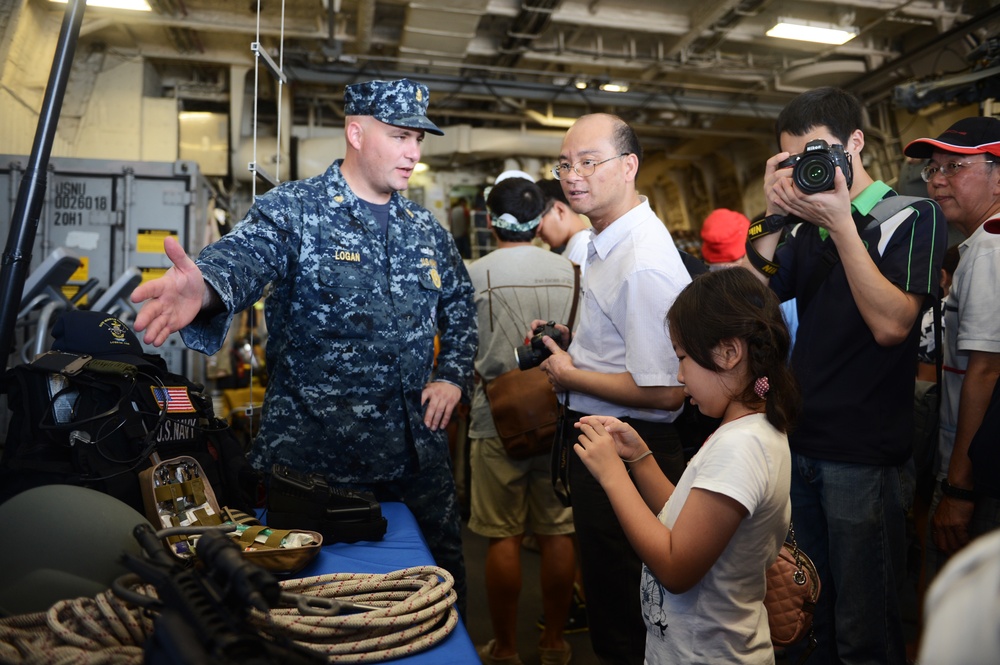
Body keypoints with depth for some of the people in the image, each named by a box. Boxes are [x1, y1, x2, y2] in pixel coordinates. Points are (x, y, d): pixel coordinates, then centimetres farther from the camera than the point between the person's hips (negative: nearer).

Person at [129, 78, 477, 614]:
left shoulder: (426, 230, 10)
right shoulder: (294, 210, -8)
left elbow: (460, 303, 22)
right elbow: (244, 256, -28)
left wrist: (454, 374, 8)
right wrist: (205, 285, -52)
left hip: (416, 454, 5)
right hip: (310, 457, -4)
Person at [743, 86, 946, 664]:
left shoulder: (913, 217, -5)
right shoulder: (805, 227, 9)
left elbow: (891, 324, -18)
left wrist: (841, 223, -19)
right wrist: (776, 218, -9)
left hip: (865, 457, -5)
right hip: (800, 443, 5)